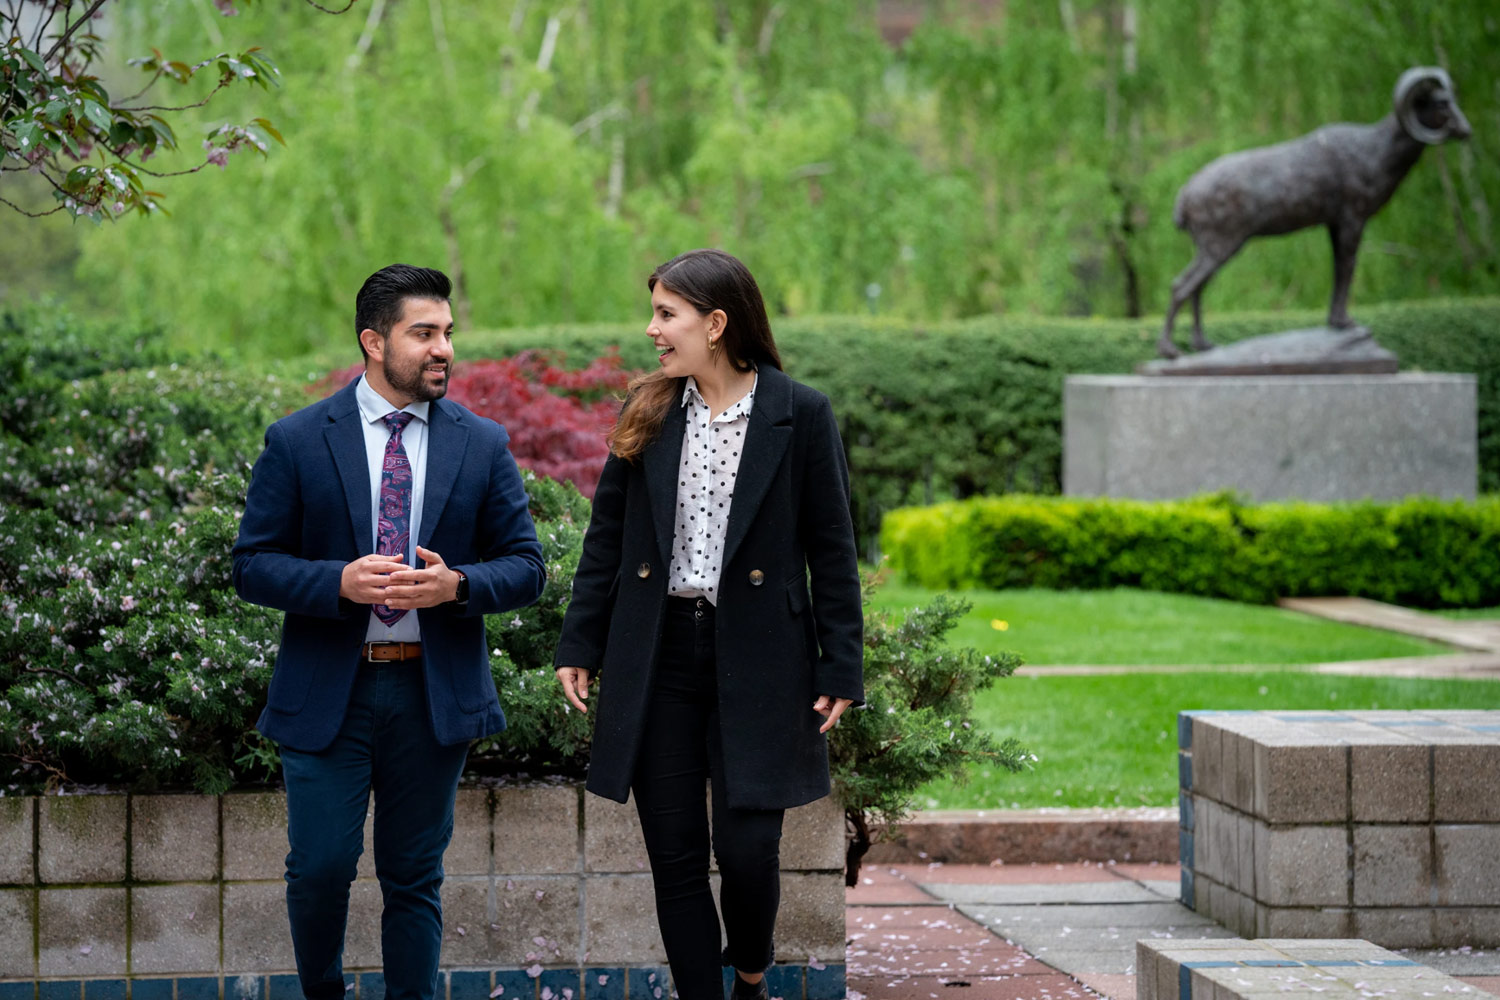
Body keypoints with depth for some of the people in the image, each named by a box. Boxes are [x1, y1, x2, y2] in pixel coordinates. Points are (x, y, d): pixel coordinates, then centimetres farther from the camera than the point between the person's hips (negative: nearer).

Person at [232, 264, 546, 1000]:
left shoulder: (483, 445, 4)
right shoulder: (297, 441, -1)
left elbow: (525, 567, 5)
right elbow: (253, 564, -2)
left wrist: (456, 585, -16)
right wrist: (340, 582, -19)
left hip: (434, 692, 2)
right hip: (327, 691, -1)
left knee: (414, 877, 8)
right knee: (319, 868, -2)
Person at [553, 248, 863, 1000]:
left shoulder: (800, 415, -3)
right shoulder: (649, 411, 6)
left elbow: (831, 548, -1)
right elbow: (607, 534, 11)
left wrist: (841, 667, -4)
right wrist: (579, 645, 7)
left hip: (756, 660, -3)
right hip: (659, 657, 3)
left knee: (747, 851, -6)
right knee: (675, 857, 4)